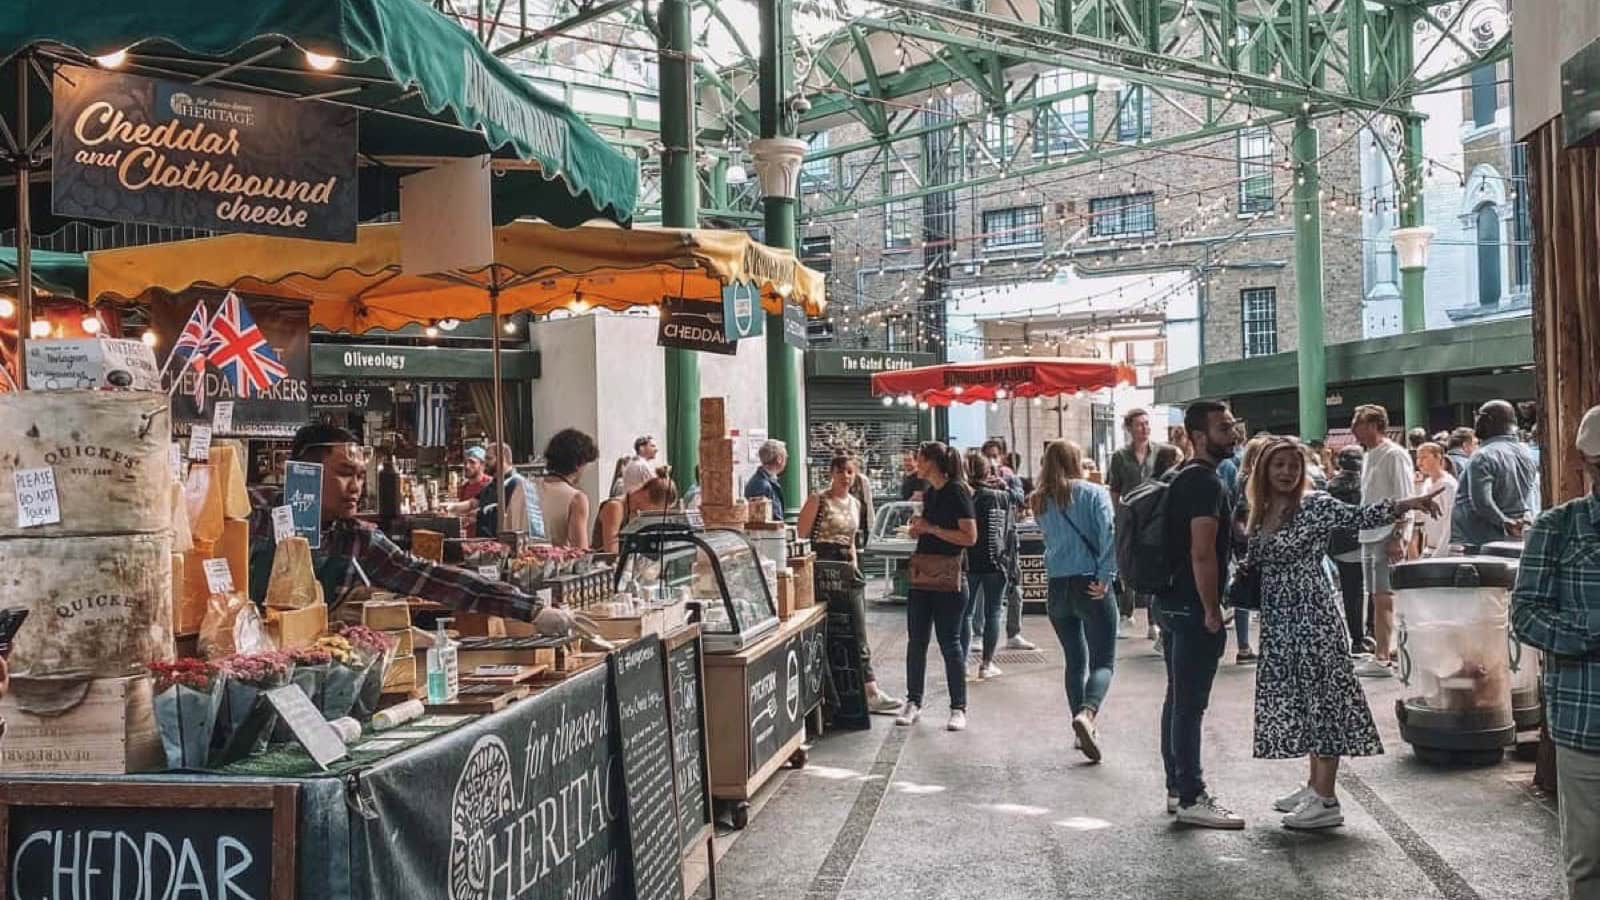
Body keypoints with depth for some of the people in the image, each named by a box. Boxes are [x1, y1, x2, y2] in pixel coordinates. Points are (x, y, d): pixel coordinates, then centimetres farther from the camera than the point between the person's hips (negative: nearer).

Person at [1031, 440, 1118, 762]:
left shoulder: (1040, 502, 8)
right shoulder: (1094, 494, -4)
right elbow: (1109, 534, -17)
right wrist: (1106, 576, -15)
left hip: (1057, 587, 4)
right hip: (1090, 586, -4)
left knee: (1075, 661, 16)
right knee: (1103, 662, -3)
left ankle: (1084, 729, 18)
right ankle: (1087, 714, -29)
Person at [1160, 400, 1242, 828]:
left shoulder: (1185, 478, 16)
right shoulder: (1206, 483, -16)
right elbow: (1202, 553, -23)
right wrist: (1212, 610, -18)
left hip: (1174, 604, 10)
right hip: (1194, 609, -10)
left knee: (1179, 700, 14)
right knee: (1191, 704, -6)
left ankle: (1178, 787, 22)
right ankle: (1191, 798, -2)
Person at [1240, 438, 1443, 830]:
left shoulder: (1314, 506, -8)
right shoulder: (1261, 514, 11)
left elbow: (1359, 517, -21)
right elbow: (1253, 562, 20)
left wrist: (1406, 504, -34)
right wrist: (1237, 578, 0)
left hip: (1312, 616, -7)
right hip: (1279, 621, 7)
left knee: (1321, 697, -6)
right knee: (1297, 699, 12)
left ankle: (1327, 801, -4)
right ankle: (1314, 785, 23)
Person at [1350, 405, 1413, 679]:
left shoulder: (1394, 455, -9)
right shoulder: (1368, 457, 17)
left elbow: (1404, 500, -15)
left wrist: (1398, 537, -20)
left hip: (1388, 536, -9)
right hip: (1369, 535, 9)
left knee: (1384, 599, -9)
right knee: (1377, 598, 10)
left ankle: (1382, 659, -8)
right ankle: (1382, 654, 16)